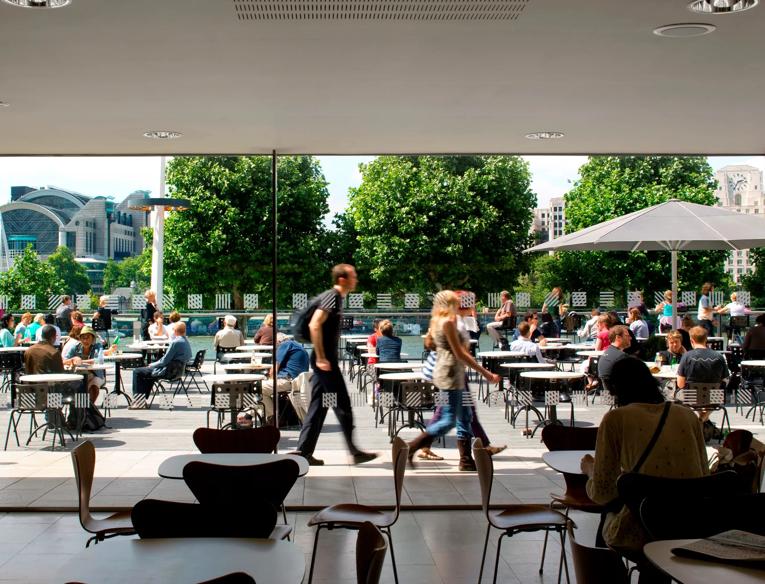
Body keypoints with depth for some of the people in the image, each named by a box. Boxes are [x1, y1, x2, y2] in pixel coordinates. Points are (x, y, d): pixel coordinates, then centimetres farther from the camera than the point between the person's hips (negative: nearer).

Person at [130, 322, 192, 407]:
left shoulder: (176, 342, -21)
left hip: (168, 372, -10)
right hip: (177, 370, 10)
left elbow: (165, 361, -20)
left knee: (136, 372, 0)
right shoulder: (186, 342, 8)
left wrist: (152, 365, -2)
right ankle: (143, 399, 29)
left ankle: (138, 401, 3)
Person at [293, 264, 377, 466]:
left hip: (325, 360, 10)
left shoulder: (335, 297, 17)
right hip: (326, 360, -10)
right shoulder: (332, 297, -12)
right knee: (343, 406, -2)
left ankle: (304, 451, 11)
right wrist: (321, 357, -24)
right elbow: (315, 325, -23)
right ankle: (354, 452, 5)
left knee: (318, 407, 9)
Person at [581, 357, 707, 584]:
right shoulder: (688, 416, 8)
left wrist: (590, 470, 22)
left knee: (611, 512, 28)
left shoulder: (616, 418, -2)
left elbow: (602, 493, -1)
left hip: (642, 538, -4)